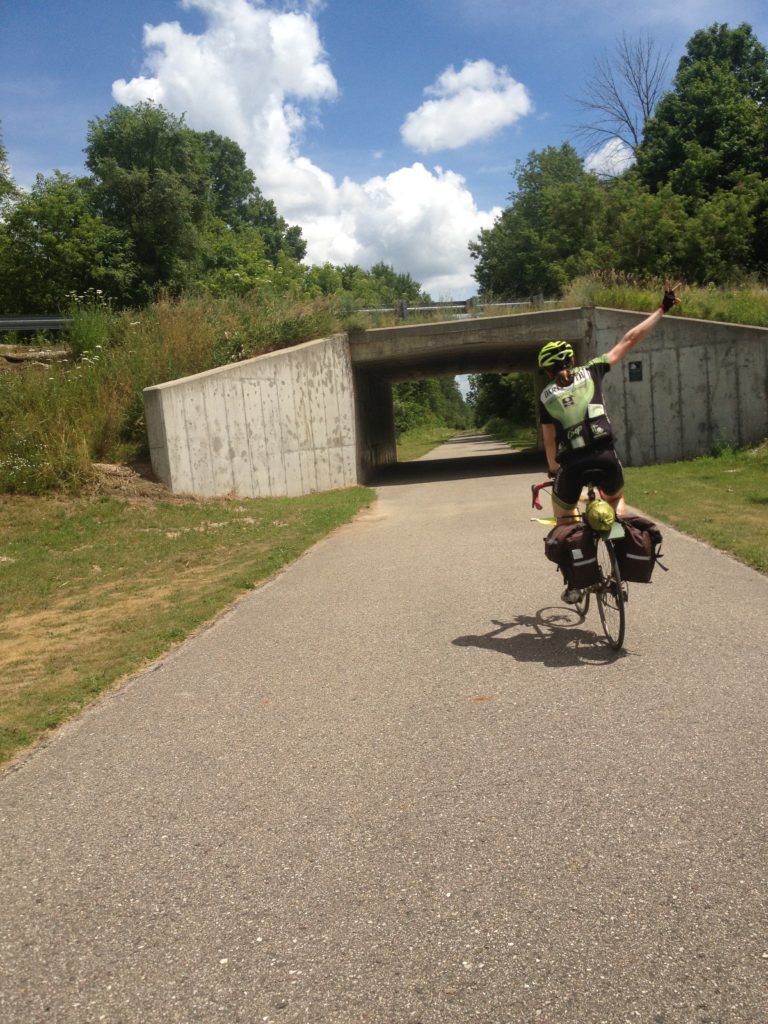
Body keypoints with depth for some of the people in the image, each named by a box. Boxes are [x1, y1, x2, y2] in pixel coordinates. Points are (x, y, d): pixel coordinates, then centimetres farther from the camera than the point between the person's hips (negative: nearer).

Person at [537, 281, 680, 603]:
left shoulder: (546, 397, 12)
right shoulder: (591, 371, 11)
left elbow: (550, 442, 14)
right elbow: (628, 341, 13)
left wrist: (553, 470, 28)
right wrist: (661, 310, 20)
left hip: (572, 462, 0)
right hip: (605, 455, 1)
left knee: (564, 517, 21)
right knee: (616, 499, 32)